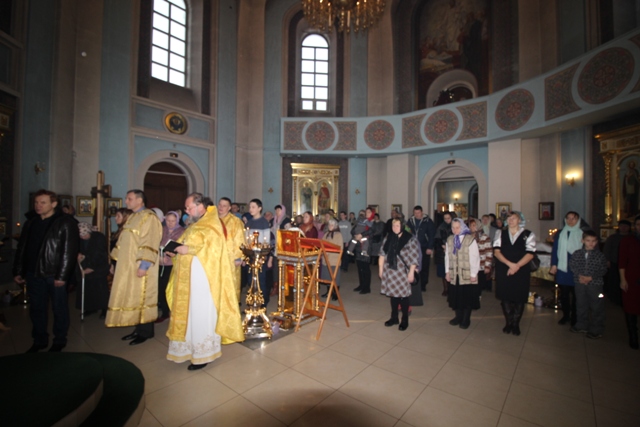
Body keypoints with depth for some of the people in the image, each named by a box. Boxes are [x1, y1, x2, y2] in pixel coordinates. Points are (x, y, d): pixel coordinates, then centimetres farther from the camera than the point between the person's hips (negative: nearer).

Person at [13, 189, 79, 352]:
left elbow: (69, 251, -14)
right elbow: (21, 249, 15)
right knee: (36, 308, 15)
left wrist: (62, 275, -17)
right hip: (34, 273, 6)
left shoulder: (65, 223, -9)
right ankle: (39, 341, 30)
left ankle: (59, 341, 22)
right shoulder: (30, 223, 11)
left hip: (54, 275, -6)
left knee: (59, 308, 7)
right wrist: (18, 271, 9)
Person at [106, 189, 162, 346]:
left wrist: (144, 265, -25)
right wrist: (115, 259, 18)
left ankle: (146, 332, 12)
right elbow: (123, 241, 20)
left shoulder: (149, 217, -14)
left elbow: (151, 243, -21)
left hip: (140, 266, -9)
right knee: (132, 297, 13)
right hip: (128, 265, 9)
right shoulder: (132, 217, 15)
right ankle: (138, 328, 24)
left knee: (141, 297, -1)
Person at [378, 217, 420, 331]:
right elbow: (382, 254, 8)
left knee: (403, 295, 3)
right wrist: (380, 269, 7)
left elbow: (414, 258, -11)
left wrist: (411, 273, -14)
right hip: (390, 271, 4)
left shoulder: (410, 239, -10)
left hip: (402, 272, -4)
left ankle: (405, 320, 21)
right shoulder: (388, 238, 5)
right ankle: (394, 317, 29)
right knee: (393, 294, 13)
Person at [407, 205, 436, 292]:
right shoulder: (410, 221, 5)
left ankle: (423, 285, 18)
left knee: (424, 267, 5)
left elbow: (432, 235, -4)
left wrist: (430, 248, -9)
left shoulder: (428, 221, -4)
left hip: (424, 248, -2)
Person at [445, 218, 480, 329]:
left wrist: (473, 274, -10)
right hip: (454, 274, 4)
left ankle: (466, 320, 21)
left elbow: (474, 258, -9)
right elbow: (447, 256, 9)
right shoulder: (449, 240, 6)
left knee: (467, 297, 6)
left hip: (467, 275, -4)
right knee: (456, 296, 11)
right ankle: (458, 317, 27)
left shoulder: (470, 239, -9)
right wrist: (447, 271, 6)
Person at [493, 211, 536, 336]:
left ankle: (516, 324, 21)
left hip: (521, 272, -1)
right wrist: (510, 264, -15)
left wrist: (516, 266, -17)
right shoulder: (500, 233, 7)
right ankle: (508, 323, 21)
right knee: (505, 297, 6)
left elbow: (530, 254, -6)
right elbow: (496, 251, -2)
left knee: (519, 298, 5)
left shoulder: (528, 235, 3)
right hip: (503, 271, 1)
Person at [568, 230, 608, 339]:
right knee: (581, 305, 14)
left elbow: (603, 270, -4)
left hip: (595, 284, -2)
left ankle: (596, 330, 18)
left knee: (597, 307, 4)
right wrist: (579, 275, -13)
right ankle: (582, 326, 29)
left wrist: (591, 277, -16)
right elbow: (572, 265, 2)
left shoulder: (600, 255, -4)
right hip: (580, 284, 2)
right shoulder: (577, 253, 2)